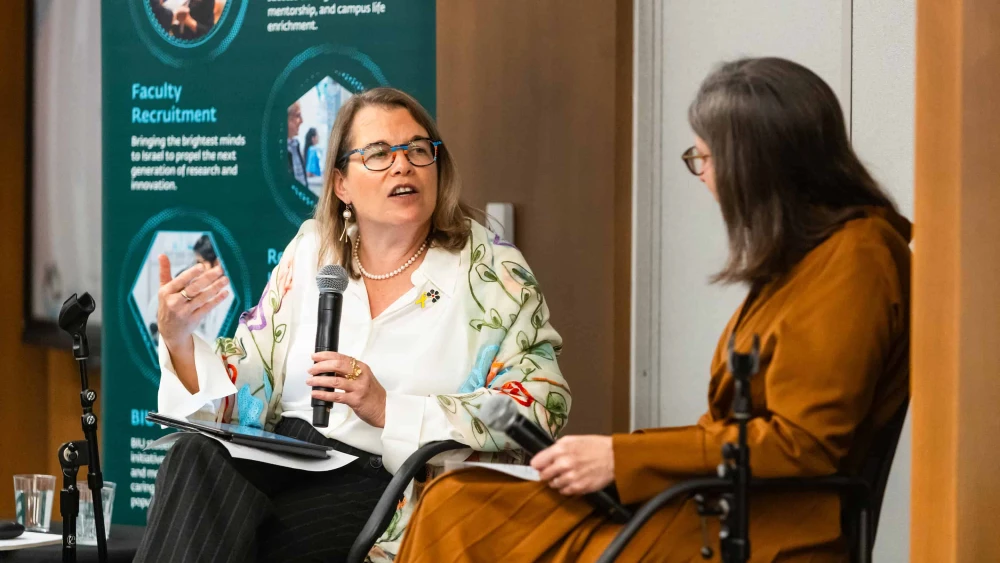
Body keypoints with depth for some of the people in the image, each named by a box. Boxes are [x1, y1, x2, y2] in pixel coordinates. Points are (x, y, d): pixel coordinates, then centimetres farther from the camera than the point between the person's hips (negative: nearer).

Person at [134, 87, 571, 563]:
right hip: (282, 461, 4)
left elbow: (540, 408, -8)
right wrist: (177, 339, -8)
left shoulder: (491, 270, 2)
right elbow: (242, 395, 12)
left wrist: (387, 411, -16)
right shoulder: (310, 252, 13)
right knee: (197, 457, -29)